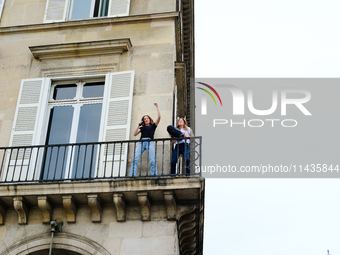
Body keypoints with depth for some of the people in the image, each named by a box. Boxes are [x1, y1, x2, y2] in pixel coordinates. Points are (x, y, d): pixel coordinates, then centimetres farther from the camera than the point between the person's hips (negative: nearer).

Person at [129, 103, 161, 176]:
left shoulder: (153, 126, 22)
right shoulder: (142, 127, 27)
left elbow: (159, 117, 11)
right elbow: (135, 134, 14)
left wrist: (157, 107, 14)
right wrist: (139, 125, 10)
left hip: (150, 142, -2)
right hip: (141, 142, 2)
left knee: (152, 161, -15)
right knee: (135, 159, -16)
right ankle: (132, 175, -23)